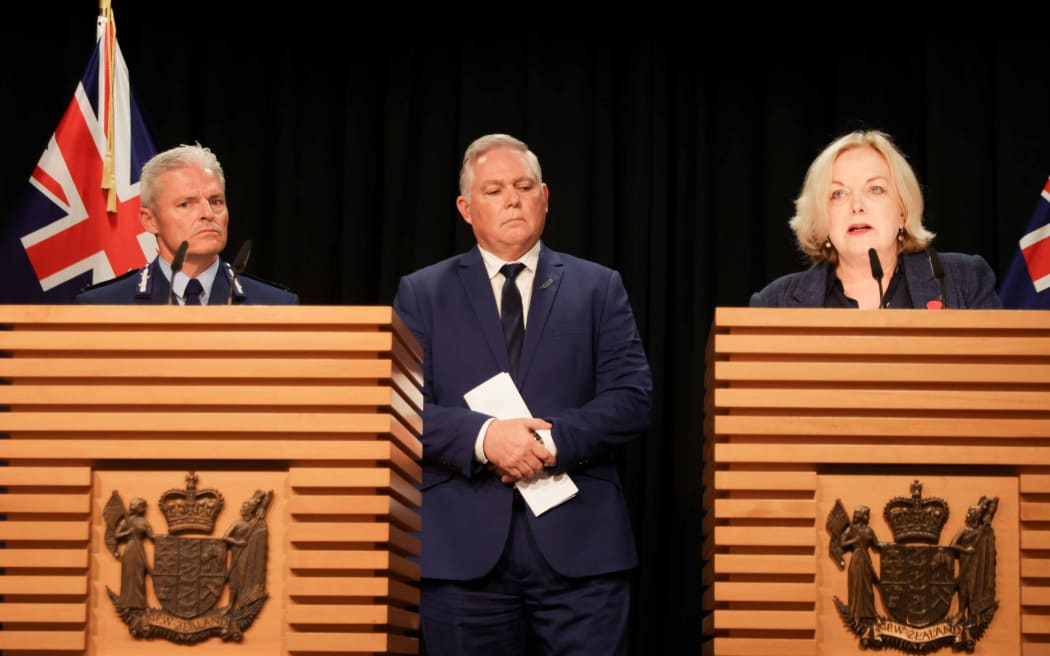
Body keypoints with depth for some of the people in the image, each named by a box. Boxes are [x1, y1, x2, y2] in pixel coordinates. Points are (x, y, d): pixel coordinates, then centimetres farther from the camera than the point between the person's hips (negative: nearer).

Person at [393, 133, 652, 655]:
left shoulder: (599, 288, 12)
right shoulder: (422, 293, 11)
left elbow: (632, 400, 2)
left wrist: (554, 441, -14)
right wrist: (482, 437, -16)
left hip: (579, 546, 0)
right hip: (463, 548, 0)